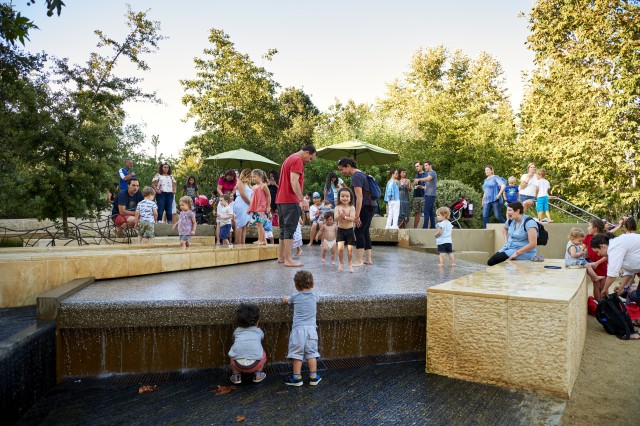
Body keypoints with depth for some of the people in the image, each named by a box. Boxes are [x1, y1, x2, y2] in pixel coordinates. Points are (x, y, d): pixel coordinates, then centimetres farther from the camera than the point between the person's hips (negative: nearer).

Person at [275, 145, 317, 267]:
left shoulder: (290, 158, 22)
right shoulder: (297, 160, -10)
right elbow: (294, 181, -20)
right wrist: (302, 199, -24)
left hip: (281, 199, 10)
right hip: (291, 200, -10)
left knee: (284, 228, 14)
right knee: (290, 229, -9)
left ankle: (281, 257, 20)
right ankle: (288, 259, -8)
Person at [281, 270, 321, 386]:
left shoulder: (295, 297, 3)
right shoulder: (314, 295, 9)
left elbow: (285, 300, 21)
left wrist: (285, 298, 43)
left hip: (298, 328, -2)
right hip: (311, 328, 2)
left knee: (297, 354, 4)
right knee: (311, 353, 8)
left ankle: (297, 377, 8)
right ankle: (313, 377, 11)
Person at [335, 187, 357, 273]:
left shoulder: (352, 208, -5)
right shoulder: (337, 208, -3)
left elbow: (352, 218, -16)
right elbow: (335, 218, -15)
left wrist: (344, 217, -26)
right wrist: (340, 215, -32)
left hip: (350, 230, 0)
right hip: (340, 230, 0)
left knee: (350, 248, 0)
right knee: (340, 248, -11)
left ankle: (350, 264, 19)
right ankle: (341, 263, 11)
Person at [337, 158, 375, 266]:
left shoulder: (356, 176, -15)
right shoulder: (360, 173, 16)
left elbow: (359, 197, -21)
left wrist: (357, 215, -22)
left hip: (366, 206, -10)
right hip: (371, 205, 10)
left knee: (359, 231, -9)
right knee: (365, 231, 11)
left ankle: (359, 260, -9)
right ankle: (368, 259, 13)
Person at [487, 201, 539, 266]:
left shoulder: (529, 222, -16)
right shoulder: (511, 220, 7)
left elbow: (533, 243, -23)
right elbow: (504, 228, 33)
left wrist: (517, 253, -22)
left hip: (524, 252, -7)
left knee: (495, 259, -28)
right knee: (491, 260, -19)